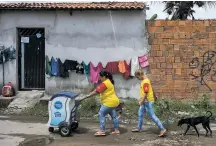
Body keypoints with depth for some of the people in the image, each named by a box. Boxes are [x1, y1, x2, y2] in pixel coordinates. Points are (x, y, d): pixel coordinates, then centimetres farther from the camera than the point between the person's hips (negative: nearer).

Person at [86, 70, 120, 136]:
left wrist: (89, 95, -15)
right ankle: (116, 130, 19)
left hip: (109, 102, -11)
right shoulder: (108, 82, 14)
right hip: (113, 101, 11)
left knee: (101, 114, -7)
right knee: (114, 116, 13)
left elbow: (97, 91, -20)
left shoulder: (105, 83, -19)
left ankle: (102, 130, -7)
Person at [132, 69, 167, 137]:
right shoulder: (144, 81, 11)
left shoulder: (145, 82, -21)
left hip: (148, 101, -10)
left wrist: (141, 101, -18)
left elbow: (146, 93, -24)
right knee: (140, 114, 19)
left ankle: (162, 129, -5)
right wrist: (141, 100, 22)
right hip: (145, 101, 10)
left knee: (152, 116, -8)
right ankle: (139, 128, 33)